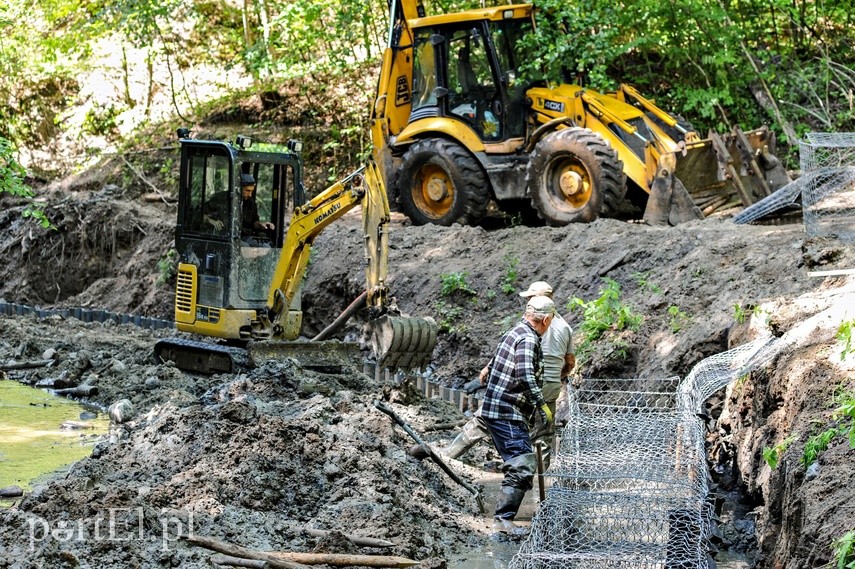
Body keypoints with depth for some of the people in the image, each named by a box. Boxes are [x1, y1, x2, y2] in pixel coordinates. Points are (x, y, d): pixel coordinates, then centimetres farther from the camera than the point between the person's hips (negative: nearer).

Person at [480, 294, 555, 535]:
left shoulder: (514, 332, 17)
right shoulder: (528, 339, -14)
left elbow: (492, 366, 29)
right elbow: (525, 375, -28)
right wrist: (543, 405, -25)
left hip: (494, 408, 10)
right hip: (507, 413, -10)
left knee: (516, 465, 17)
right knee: (522, 466, -15)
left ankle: (504, 515, 21)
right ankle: (504, 518, -20)